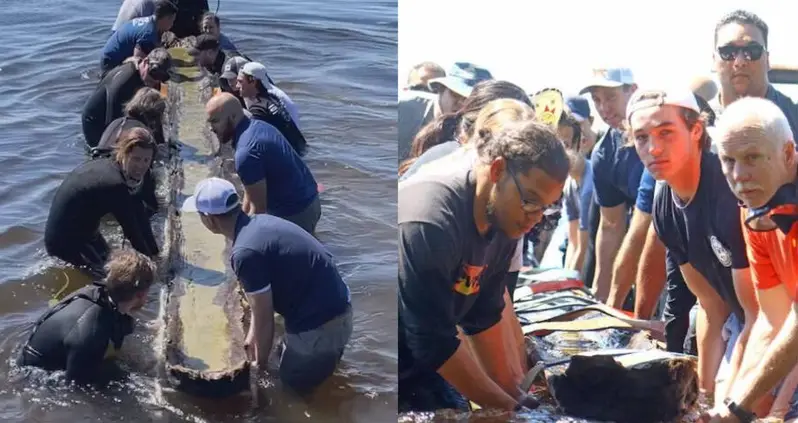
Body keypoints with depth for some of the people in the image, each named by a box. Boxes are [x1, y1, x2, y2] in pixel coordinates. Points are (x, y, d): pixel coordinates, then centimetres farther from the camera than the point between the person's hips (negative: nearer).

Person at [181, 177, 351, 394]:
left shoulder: (245, 253, -25)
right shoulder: (259, 223, 3)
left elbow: (264, 319, -16)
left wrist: (260, 366, 0)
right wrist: (252, 337, 24)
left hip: (318, 327, -9)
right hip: (337, 310, 9)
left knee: (294, 391, 14)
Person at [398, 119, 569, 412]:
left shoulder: (502, 220, -4)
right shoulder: (430, 221, -30)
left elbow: (483, 316, 6)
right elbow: (435, 343, -27)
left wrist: (513, 393, 3)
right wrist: (509, 407, -18)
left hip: (421, 360, 7)